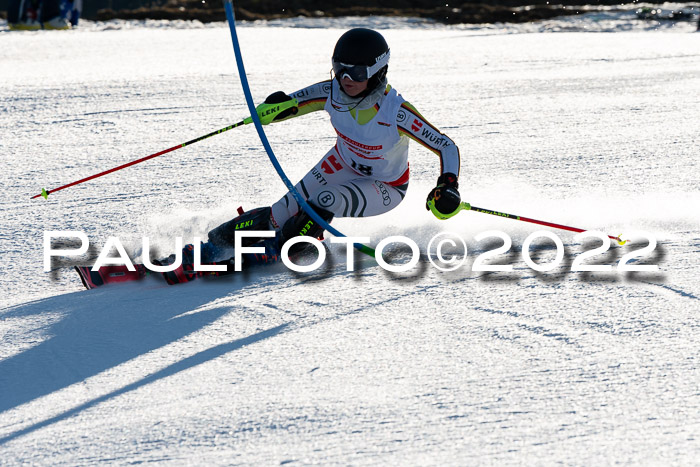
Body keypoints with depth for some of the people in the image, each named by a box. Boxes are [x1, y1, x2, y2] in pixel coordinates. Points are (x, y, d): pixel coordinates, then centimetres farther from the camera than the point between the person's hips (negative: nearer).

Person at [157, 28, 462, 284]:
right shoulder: (331, 93, -22)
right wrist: (279, 105, -35)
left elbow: (447, 147, -27)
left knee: (325, 203, -31)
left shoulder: (395, 112, -34)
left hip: (384, 189, -4)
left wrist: (448, 186, -45)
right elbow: (287, 104, -10)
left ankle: (271, 252, -11)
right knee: (284, 213, -10)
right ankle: (214, 244, 1)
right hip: (343, 166, 4)